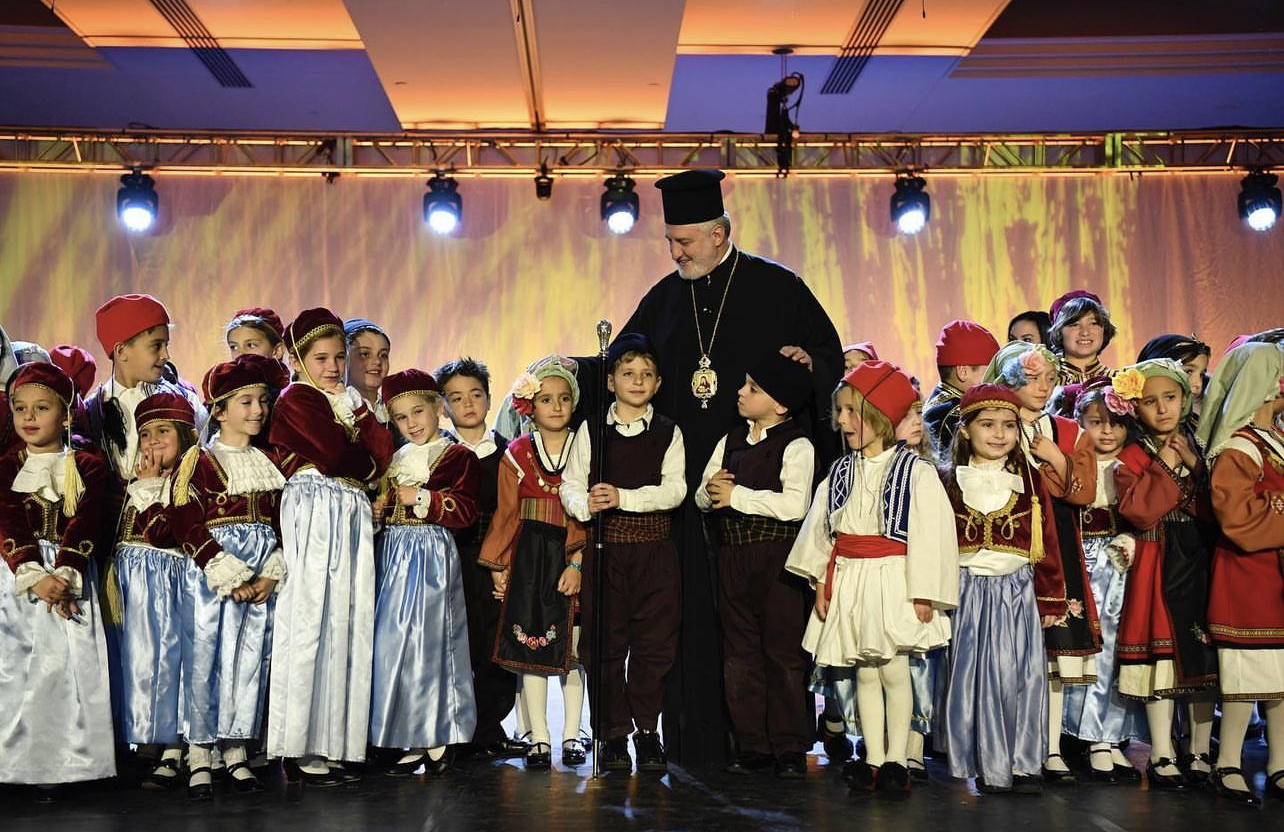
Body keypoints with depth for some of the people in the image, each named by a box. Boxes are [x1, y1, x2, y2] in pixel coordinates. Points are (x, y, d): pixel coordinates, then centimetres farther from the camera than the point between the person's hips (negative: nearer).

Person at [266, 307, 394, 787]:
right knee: (311, 620, -8)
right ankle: (299, 751, -4)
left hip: (353, 515, 7)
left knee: (348, 622, 4)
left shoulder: (350, 400, 23)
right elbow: (332, 454, -13)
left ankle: (333, 743, 9)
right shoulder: (296, 399, 0)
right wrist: (366, 462, 4)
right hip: (314, 511, -7)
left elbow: (383, 450, 9)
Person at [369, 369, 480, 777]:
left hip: (432, 558, -6)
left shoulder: (458, 457, -3)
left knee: (428, 642, -6)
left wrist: (422, 498, -16)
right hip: (393, 557, 6)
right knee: (391, 644, 4)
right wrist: (377, 509, 5)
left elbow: (465, 510, -13)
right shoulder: (394, 459, 17)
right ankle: (408, 737, 12)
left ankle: (435, 736, 4)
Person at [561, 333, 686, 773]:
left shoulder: (668, 432, 5)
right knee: (603, 642, 2)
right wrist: (585, 504, -18)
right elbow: (570, 485, 3)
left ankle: (647, 729, 16)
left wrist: (623, 497, -18)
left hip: (654, 550, 0)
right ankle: (613, 733, 12)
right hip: (604, 548, 0)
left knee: (655, 642, 2)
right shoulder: (591, 431, 6)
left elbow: (674, 489, -7)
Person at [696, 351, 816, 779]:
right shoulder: (730, 442, 15)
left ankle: (790, 747, 7)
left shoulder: (796, 446, -7)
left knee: (782, 652, -2)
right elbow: (703, 498, 16)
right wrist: (710, 487, -8)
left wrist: (737, 495, -15)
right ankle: (752, 746, 16)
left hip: (776, 555, -7)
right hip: (733, 553, 7)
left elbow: (794, 504, -21)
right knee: (740, 653, 9)